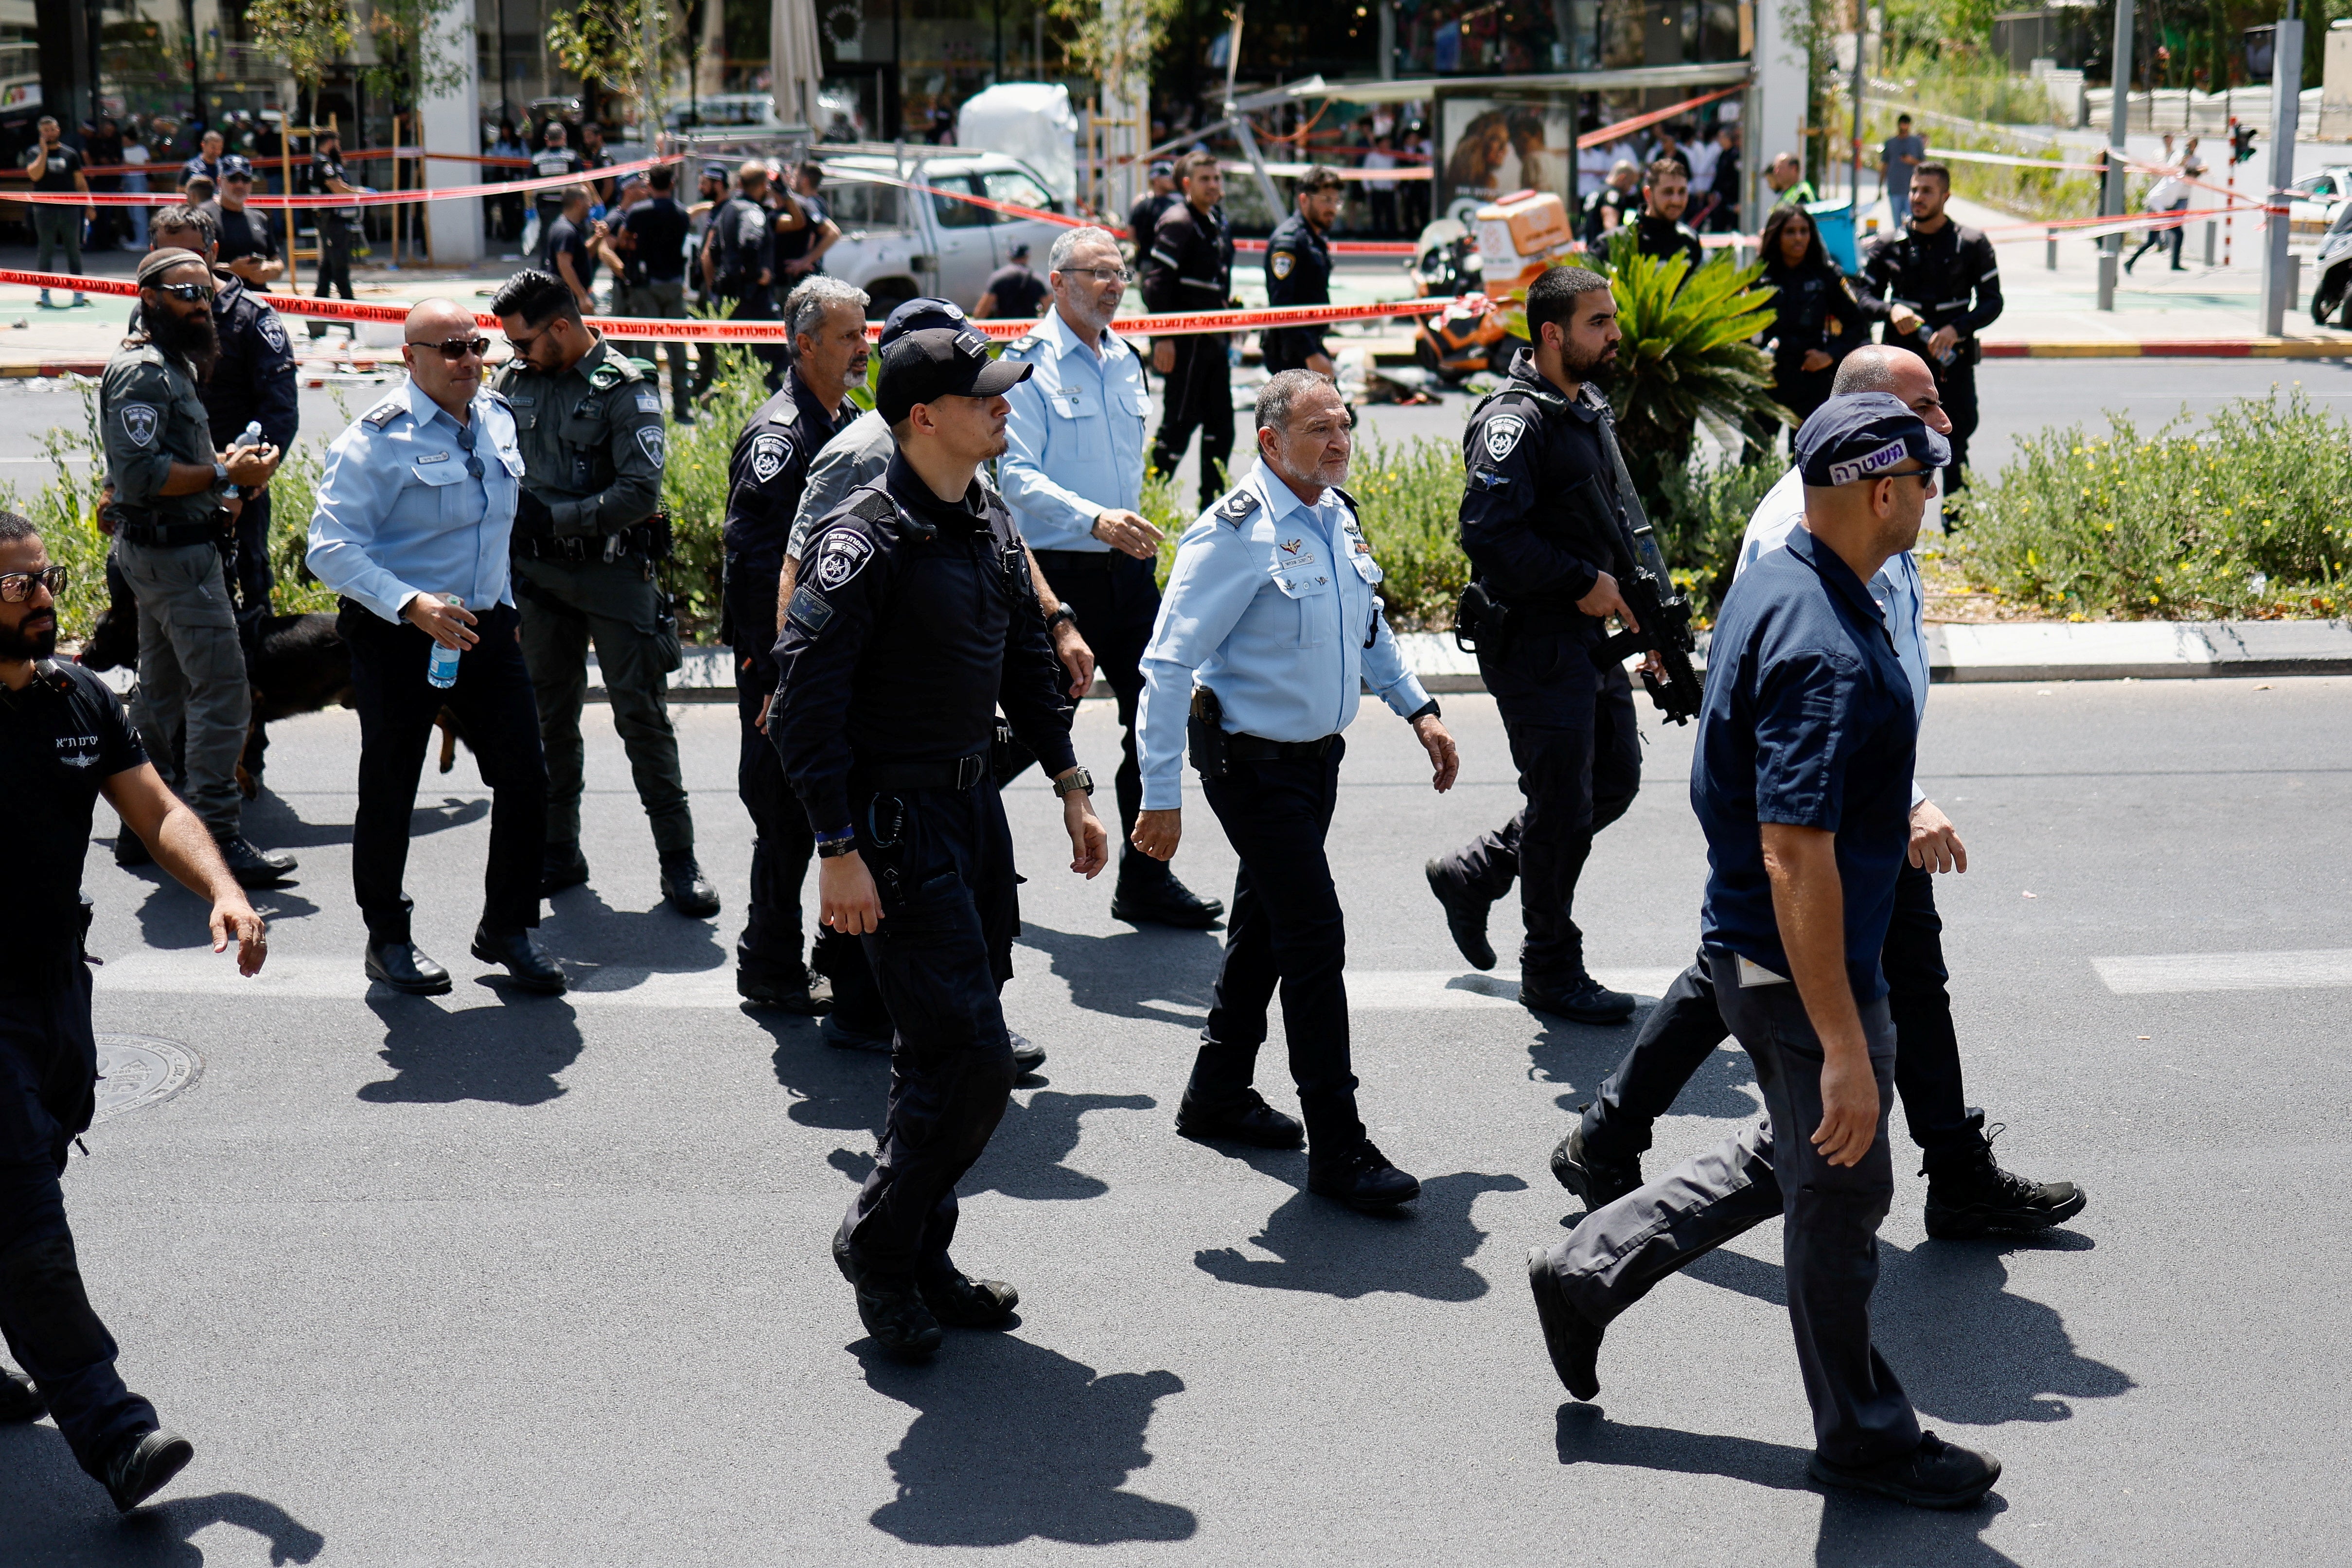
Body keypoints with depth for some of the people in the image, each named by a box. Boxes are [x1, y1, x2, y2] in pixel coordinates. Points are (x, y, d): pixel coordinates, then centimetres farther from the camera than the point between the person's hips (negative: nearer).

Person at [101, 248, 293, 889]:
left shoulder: (174, 365, 17)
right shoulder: (140, 372, -17)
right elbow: (139, 475, -24)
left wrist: (223, 461, 9)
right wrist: (224, 474, -21)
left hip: (169, 548, 11)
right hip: (172, 552, -11)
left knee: (164, 689, 18)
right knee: (222, 689, -12)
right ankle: (217, 839, -11)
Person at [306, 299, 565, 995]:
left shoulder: (497, 419, 8)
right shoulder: (378, 439, -14)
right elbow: (332, 546, -19)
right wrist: (411, 605, -29)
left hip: (485, 625, 6)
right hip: (396, 635, -6)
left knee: (525, 777, 3)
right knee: (390, 790, 6)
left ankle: (507, 928, 20)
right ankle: (388, 938, 24)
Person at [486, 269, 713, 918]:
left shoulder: (626, 390, -10)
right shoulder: (515, 381, 6)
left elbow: (640, 494, -18)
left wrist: (552, 516, -19)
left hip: (615, 572, -5)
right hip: (538, 572, 5)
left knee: (642, 714, -4)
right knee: (549, 716, 11)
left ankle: (678, 859, 2)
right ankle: (558, 851, 21)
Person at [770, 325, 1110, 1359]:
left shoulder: (990, 525, 8)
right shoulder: (867, 538, -18)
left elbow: (1025, 661, 21)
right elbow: (808, 698, -19)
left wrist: (1071, 786, 17)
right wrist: (838, 850, -22)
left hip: (973, 808, 8)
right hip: (896, 823, -8)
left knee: (946, 1058, 14)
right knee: (971, 1059, -9)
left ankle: (923, 1261, 26)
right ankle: (877, 1249, 10)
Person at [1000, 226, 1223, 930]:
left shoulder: (1126, 359, 12)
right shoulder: (1029, 364, -10)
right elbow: (1017, 476, -19)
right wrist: (1095, 520, -31)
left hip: (1128, 569, 7)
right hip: (1059, 574, -7)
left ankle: (1145, 882, 13)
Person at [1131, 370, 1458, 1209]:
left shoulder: (1337, 515, 7)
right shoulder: (1238, 533, -20)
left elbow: (1367, 623, 25)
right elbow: (1170, 663, -20)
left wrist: (1417, 709, 19)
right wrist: (1161, 795, -22)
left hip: (1318, 755, 9)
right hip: (1253, 760, -9)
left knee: (1266, 924, 18)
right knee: (1315, 937, -9)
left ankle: (1218, 1096, 35)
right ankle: (1338, 1148, -2)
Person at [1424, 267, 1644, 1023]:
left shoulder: (1587, 410, 13)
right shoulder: (1515, 421, -17)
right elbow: (1488, 534, -27)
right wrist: (1584, 582, -19)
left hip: (1588, 635, 9)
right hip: (1533, 642, -9)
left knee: (1615, 780, 16)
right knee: (1563, 809, -1)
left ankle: (1473, 873, 30)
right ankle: (1552, 972, 14)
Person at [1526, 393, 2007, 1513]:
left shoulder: (1773, 584, 3)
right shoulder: (1828, 653, -29)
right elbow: (1795, 861, -32)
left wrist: (1892, 819, 32)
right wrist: (1843, 1047, -30)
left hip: (1748, 946, 10)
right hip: (1803, 969, -10)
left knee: (1795, 1159, 26)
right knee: (1841, 1191, 9)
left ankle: (1589, 1269, 31)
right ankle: (1861, 1434, 29)